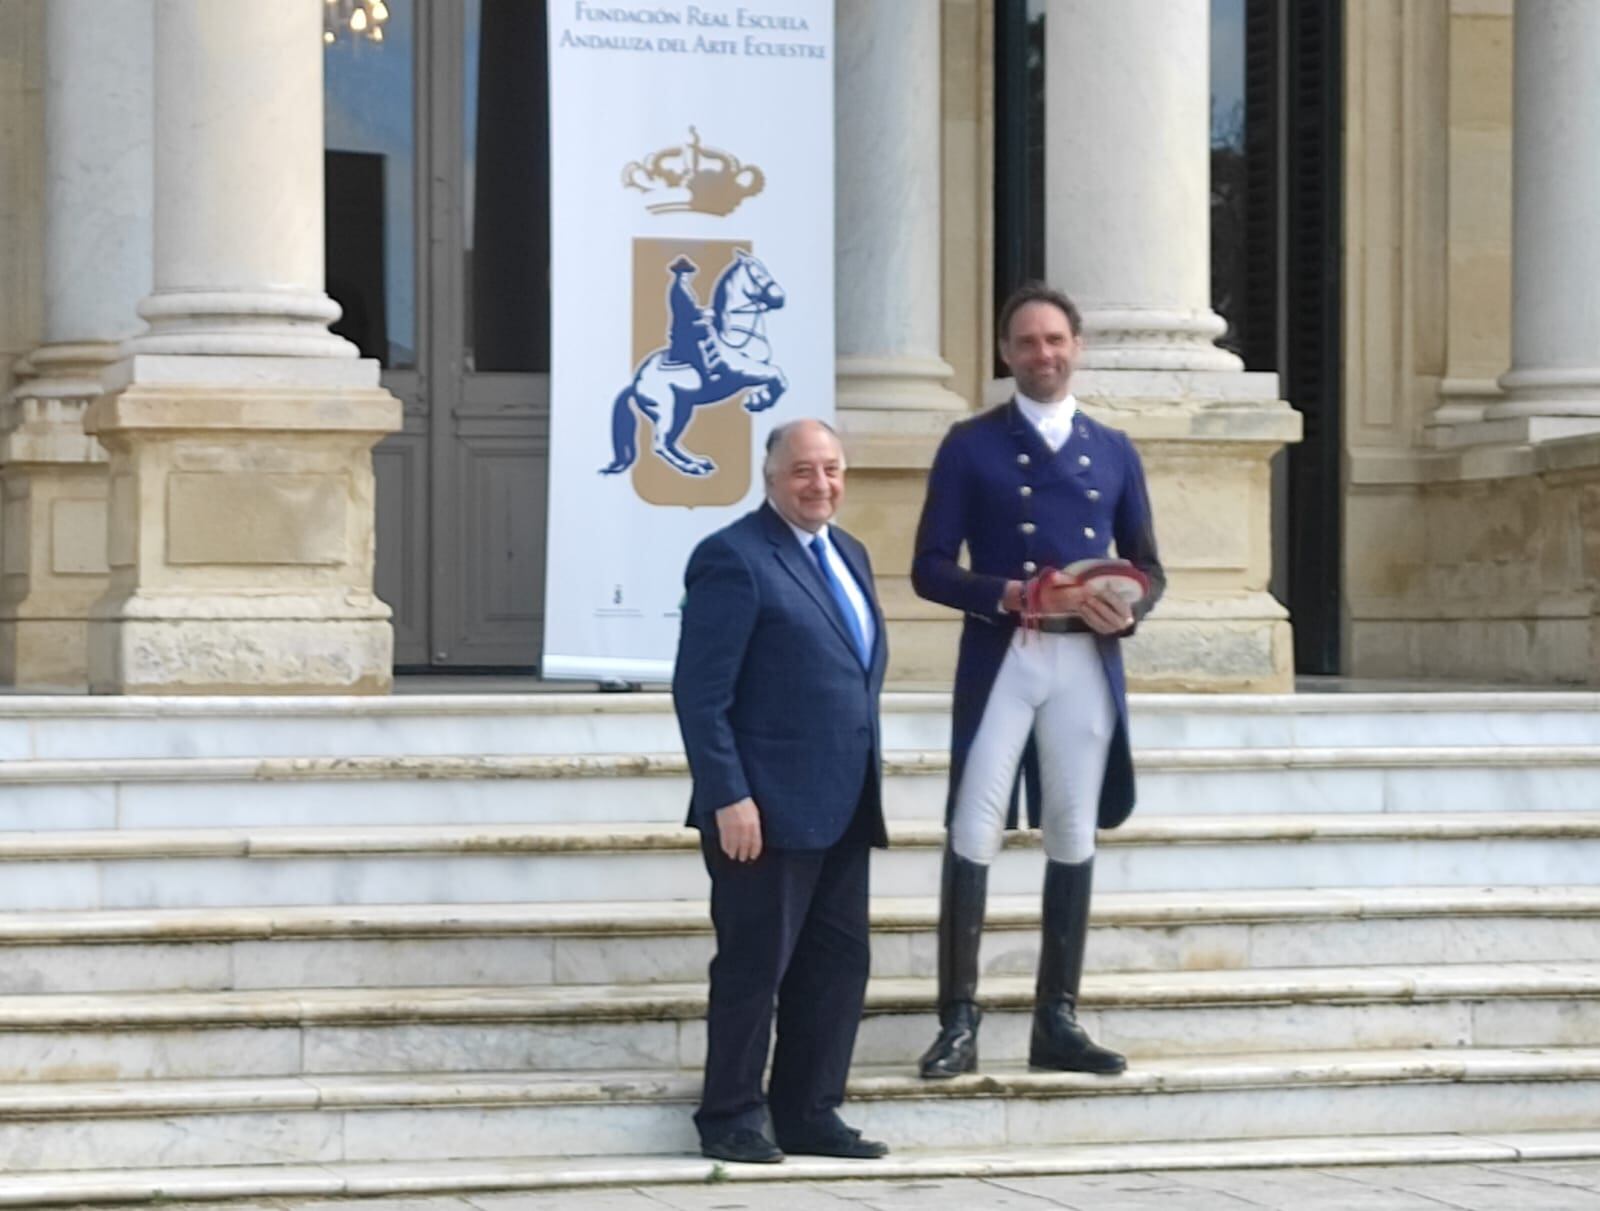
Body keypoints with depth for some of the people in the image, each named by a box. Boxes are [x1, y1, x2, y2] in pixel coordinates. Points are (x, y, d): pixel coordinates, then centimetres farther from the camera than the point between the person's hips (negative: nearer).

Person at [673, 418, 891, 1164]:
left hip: (843, 810, 8)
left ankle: (808, 1114, 18)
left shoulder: (848, 555, 16)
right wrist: (729, 798, -19)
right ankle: (730, 1121, 10)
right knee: (755, 963, 0)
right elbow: (700, 694, -14)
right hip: (769, 810, -8)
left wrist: (869, 783, 16)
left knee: (839, 962, 9)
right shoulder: (735, 559, -10)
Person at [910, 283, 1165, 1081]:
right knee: (973, 830, -9)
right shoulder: (971, 446, 4)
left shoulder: (1113, 452, 14)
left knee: (1074, 837, 6)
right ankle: (959, 1022, -6)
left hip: (1087, 662, 3)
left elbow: (1147, 566, 16)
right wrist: (1011, 595, -17)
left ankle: (1057, 1021, 13)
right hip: (1001, 658, -3)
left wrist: (1129, 610, -7)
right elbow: (930, 568, -1)